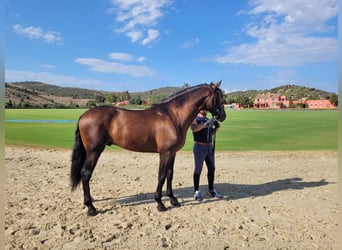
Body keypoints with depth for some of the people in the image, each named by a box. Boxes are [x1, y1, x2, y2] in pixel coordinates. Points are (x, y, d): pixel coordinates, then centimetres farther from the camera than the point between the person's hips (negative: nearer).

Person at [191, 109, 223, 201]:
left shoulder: (208, 120, 14)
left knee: (212, 169, 12)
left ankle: (211, 190, 26)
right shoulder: (194, 119, -7)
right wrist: (206, 123, -32)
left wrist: (216, 127, 3)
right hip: (200, 147, -7)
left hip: (210, 147, 7)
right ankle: (196, 191, 13)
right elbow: (194, 129, -29)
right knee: (198, 170, 2)